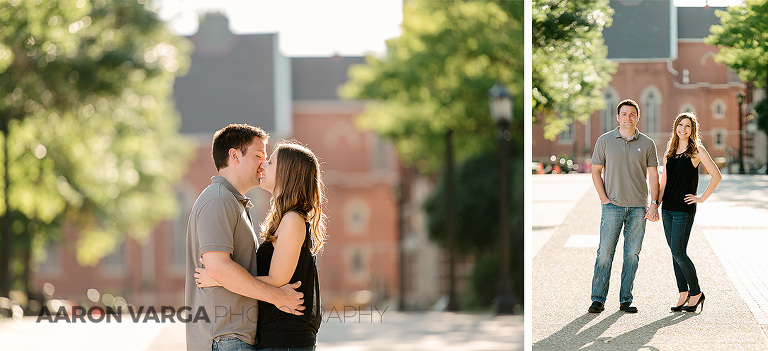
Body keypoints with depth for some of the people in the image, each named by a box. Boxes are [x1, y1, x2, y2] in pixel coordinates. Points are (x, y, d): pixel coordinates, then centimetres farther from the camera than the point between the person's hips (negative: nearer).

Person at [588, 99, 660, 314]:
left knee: (632, 254, 3)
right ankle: (598, 299, 0)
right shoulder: (605, 141, 4)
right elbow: (596, 171, 7)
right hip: (613, 205, -1)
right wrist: (604, 199, -4)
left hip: (639, 207, 2)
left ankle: (625, 300, 9)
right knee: (605, 252, -5)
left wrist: (654, 204, -1)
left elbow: (653, 176, 8)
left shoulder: (647, 144, 7)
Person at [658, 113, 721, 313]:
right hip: (668, 208, 6)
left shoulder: (696, 150, -4)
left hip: (684, 208, -6)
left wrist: (702, 198, -8)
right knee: (675, 252, 6)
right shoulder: (669, 153, 13)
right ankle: (683, 294, 12)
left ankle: (696, 293, 3)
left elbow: (716, 176, -7)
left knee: (678, 252, -10)